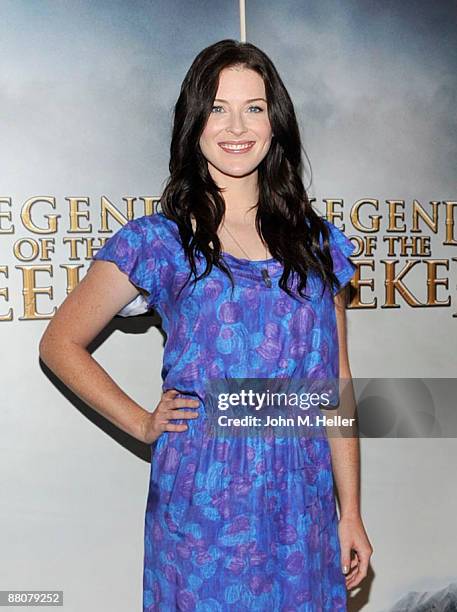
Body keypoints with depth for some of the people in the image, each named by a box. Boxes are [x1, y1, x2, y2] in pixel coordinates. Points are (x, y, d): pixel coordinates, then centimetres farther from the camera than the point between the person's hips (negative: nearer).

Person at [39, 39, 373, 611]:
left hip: (302, 505, 3)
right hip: (202, 506, -2)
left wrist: (351, 513, 6)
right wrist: (142, 423, -3)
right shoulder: (159, 241, -4)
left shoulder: (317, 242, 5)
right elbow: (60, 342, 4)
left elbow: (336, 382, 6)